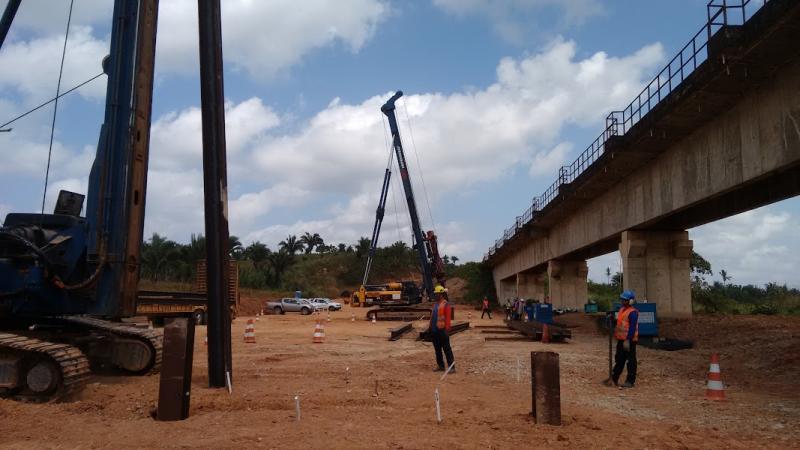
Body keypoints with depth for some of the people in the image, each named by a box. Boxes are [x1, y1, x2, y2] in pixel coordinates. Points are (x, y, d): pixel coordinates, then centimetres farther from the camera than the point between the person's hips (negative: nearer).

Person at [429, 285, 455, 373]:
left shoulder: (446, 304, -10)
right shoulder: (435, 304, 15)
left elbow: (448, 318, -15)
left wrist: (447, 329, -19)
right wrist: (431, 328, 17)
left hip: (442, 330, -8)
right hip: (434, 330, 8)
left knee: (447, 349, -6)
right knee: (437, 349, 13)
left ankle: (451, 367, -3)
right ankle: (440, 366, 22)